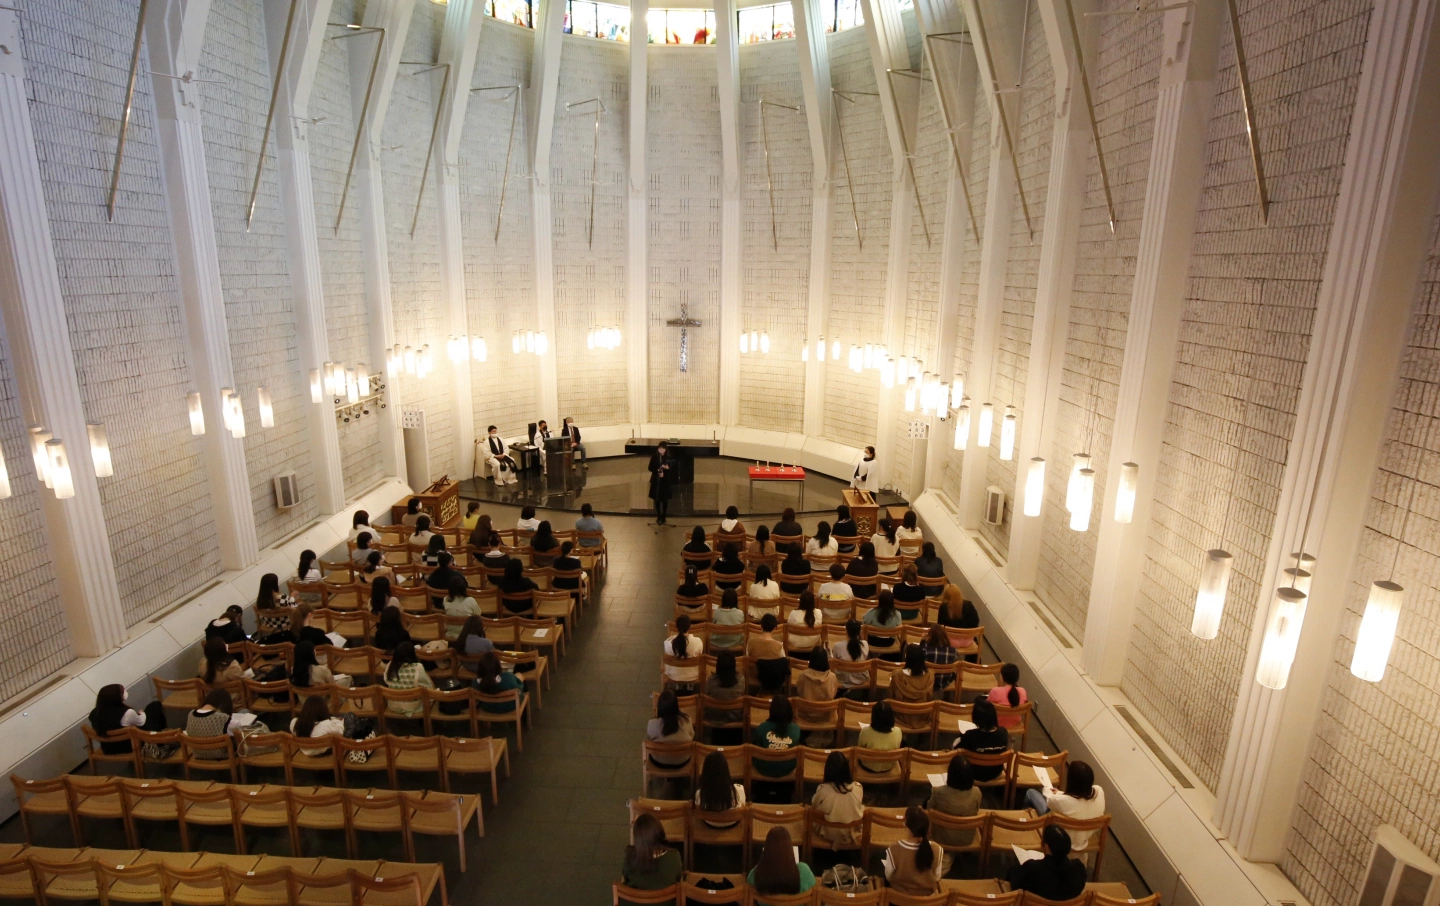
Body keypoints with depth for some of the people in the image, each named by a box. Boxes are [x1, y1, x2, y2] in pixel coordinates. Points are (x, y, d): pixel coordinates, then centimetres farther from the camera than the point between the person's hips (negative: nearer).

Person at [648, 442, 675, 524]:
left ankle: (663, 517, 20)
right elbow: (650, 467, -2)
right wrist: (657, 471, -19)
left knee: (665, 499, 7)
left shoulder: (669, 457, -8)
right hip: (656, 480, 1)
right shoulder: (654, 456, -5)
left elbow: (673, 468, -5)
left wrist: (667, 467, -26)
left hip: (666, 480, -1)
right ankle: (658, 516, 22)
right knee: (657, 499, 8)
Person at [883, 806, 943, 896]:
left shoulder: (894, 849, -33)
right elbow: (936, 878, -8)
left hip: (899, 895, -2)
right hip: (927, 894, 2)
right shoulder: (936, 849, -27)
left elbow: (889, 877, -14)